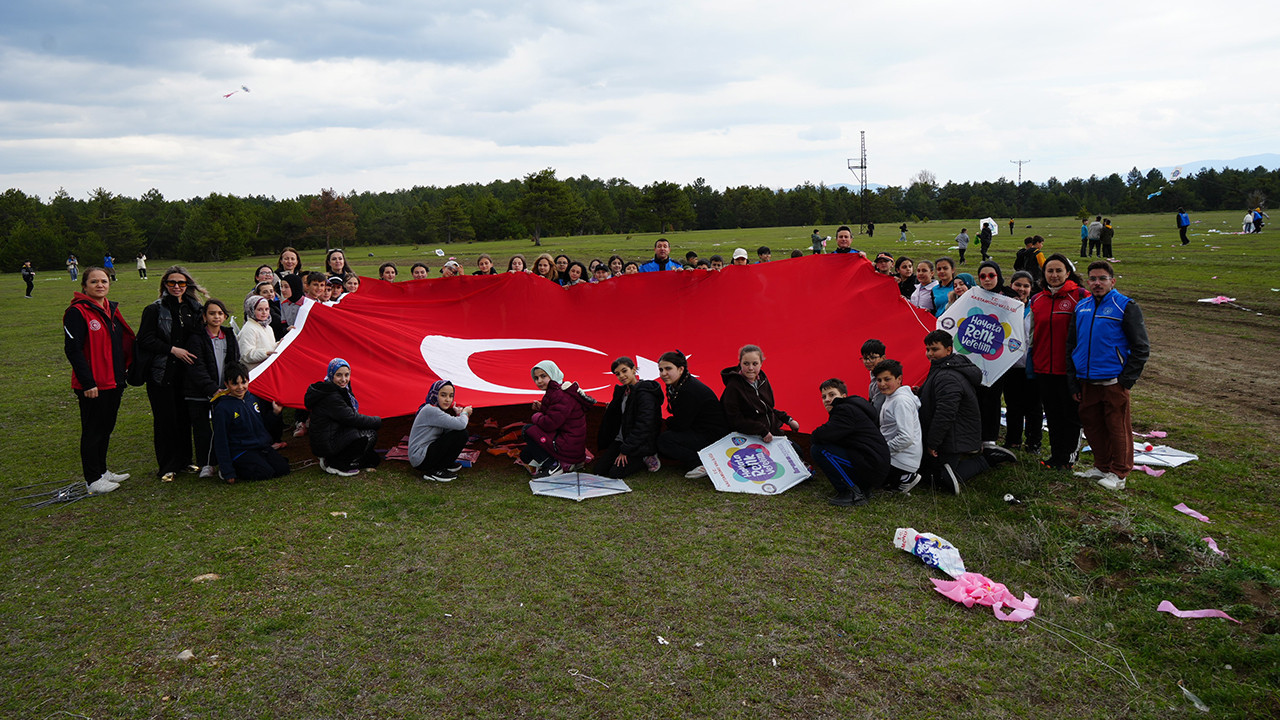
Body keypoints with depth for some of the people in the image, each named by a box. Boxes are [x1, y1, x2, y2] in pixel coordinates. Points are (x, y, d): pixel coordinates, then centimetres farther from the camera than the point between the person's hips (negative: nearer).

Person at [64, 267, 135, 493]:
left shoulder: (111, 309, 12)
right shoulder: (77, 313, -13)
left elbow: (123, 343, 20)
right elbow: (72, 349, -18)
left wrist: (125, 370, 12)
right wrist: (87, 382, -21)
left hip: (114, 382, 8)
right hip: (92, 385, -8)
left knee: (106, 427, 18)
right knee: (93, 430, 1)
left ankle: (102, 471, 31)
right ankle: (93, 480, 10)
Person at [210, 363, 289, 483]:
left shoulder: (254, 397, 5)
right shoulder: (222, 409, -13)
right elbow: (221, 441, -12)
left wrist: (275, 412, 0)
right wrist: (228, 472, -14)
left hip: (263, 446, 6)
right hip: (240, 451, -6)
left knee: (283, 469, -11)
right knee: (264, 473, -23)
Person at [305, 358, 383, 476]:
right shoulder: (331, 397, -22)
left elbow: (348, 417, 16)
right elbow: (352, 418, -20)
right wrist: (377, 421, -6)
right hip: (327, 446, -10)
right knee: (370, 434, -11)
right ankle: (337, 465, -7)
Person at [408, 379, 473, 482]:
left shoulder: (436, 410, 11)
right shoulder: (430, 410, -20)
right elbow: (460, 424, -26)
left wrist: (459, 415, -5)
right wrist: (465, 412, -6)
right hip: (420, 460, -10)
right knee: (461, 434, -17)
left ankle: (446, 463, 15)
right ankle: (435, 471, -10)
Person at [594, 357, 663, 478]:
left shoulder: (645, 393, -17)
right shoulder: (622, 391, 10)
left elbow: (643, 426, -21)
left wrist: (625, 450, -19)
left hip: (640, 444, -8)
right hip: (620, 440, 8)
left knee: (615, 473, -21)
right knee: (600, 470, -6)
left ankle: (645, 458, 0)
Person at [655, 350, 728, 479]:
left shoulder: (690, 391, -24)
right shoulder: (675, 385, 6)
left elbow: (681, 424, -20)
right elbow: (680, 419, 15)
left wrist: (667, 423, -1)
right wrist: (670, 423, -4)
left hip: (713, 435, -10)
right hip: (697, 430, 10)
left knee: (664, 440, -21)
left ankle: (701, 464, -15)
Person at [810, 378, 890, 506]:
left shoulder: (846, 410, -11)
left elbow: (823, 435, -22)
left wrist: (815, 435, 0)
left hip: (870, 468, -11)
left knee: (818, 450, -14)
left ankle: (852, 493, -13)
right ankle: (862, 488, 14)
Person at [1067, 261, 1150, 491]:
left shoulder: (1126, 307, -5)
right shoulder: (1081, 307, 10)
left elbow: (1141, 348, -5)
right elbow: (1071, 345, 17)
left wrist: (1127, 379, -10)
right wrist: (1073, 381, 11)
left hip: (1114, 381, -5)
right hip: (1086, 381, 5)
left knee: (1118, 427, 0)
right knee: (1091, 424, 12)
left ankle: (1119, 473, 11)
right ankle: (1102, 466, 27)